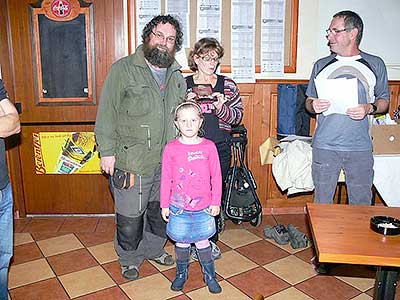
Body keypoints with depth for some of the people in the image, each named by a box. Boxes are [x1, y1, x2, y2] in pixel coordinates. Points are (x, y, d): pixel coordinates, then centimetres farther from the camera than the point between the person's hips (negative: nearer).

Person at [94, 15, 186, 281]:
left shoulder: (177, 75, 11)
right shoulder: (124, 69, -6)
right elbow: (107, 113, -8)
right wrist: (107, 151, -11)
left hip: (167, 161, 6)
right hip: (131, 161, -5)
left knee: (161, 209, 19)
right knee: (130, 215, 6)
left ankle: (154, 249, 42)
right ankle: (129, 259, 30)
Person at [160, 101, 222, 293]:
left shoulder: (209, 147, -6)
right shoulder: (171, 148, -6)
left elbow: (216, 177, 0)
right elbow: (166, 179, 0)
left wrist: (215, 202, 1)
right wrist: (164, 205, 2)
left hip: (203, 207, 0)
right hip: (178, 207, 1)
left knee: (203, 242, 12)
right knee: (181, 242, 15)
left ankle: (210, 276, 32)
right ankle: (181, 274, 36)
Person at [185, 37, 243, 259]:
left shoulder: (228, 85, 6)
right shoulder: (183, 85, 3)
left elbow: (238, 117, 3)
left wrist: (222, 108, -16)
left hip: (220, 149, 2)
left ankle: (211, 240, 28)